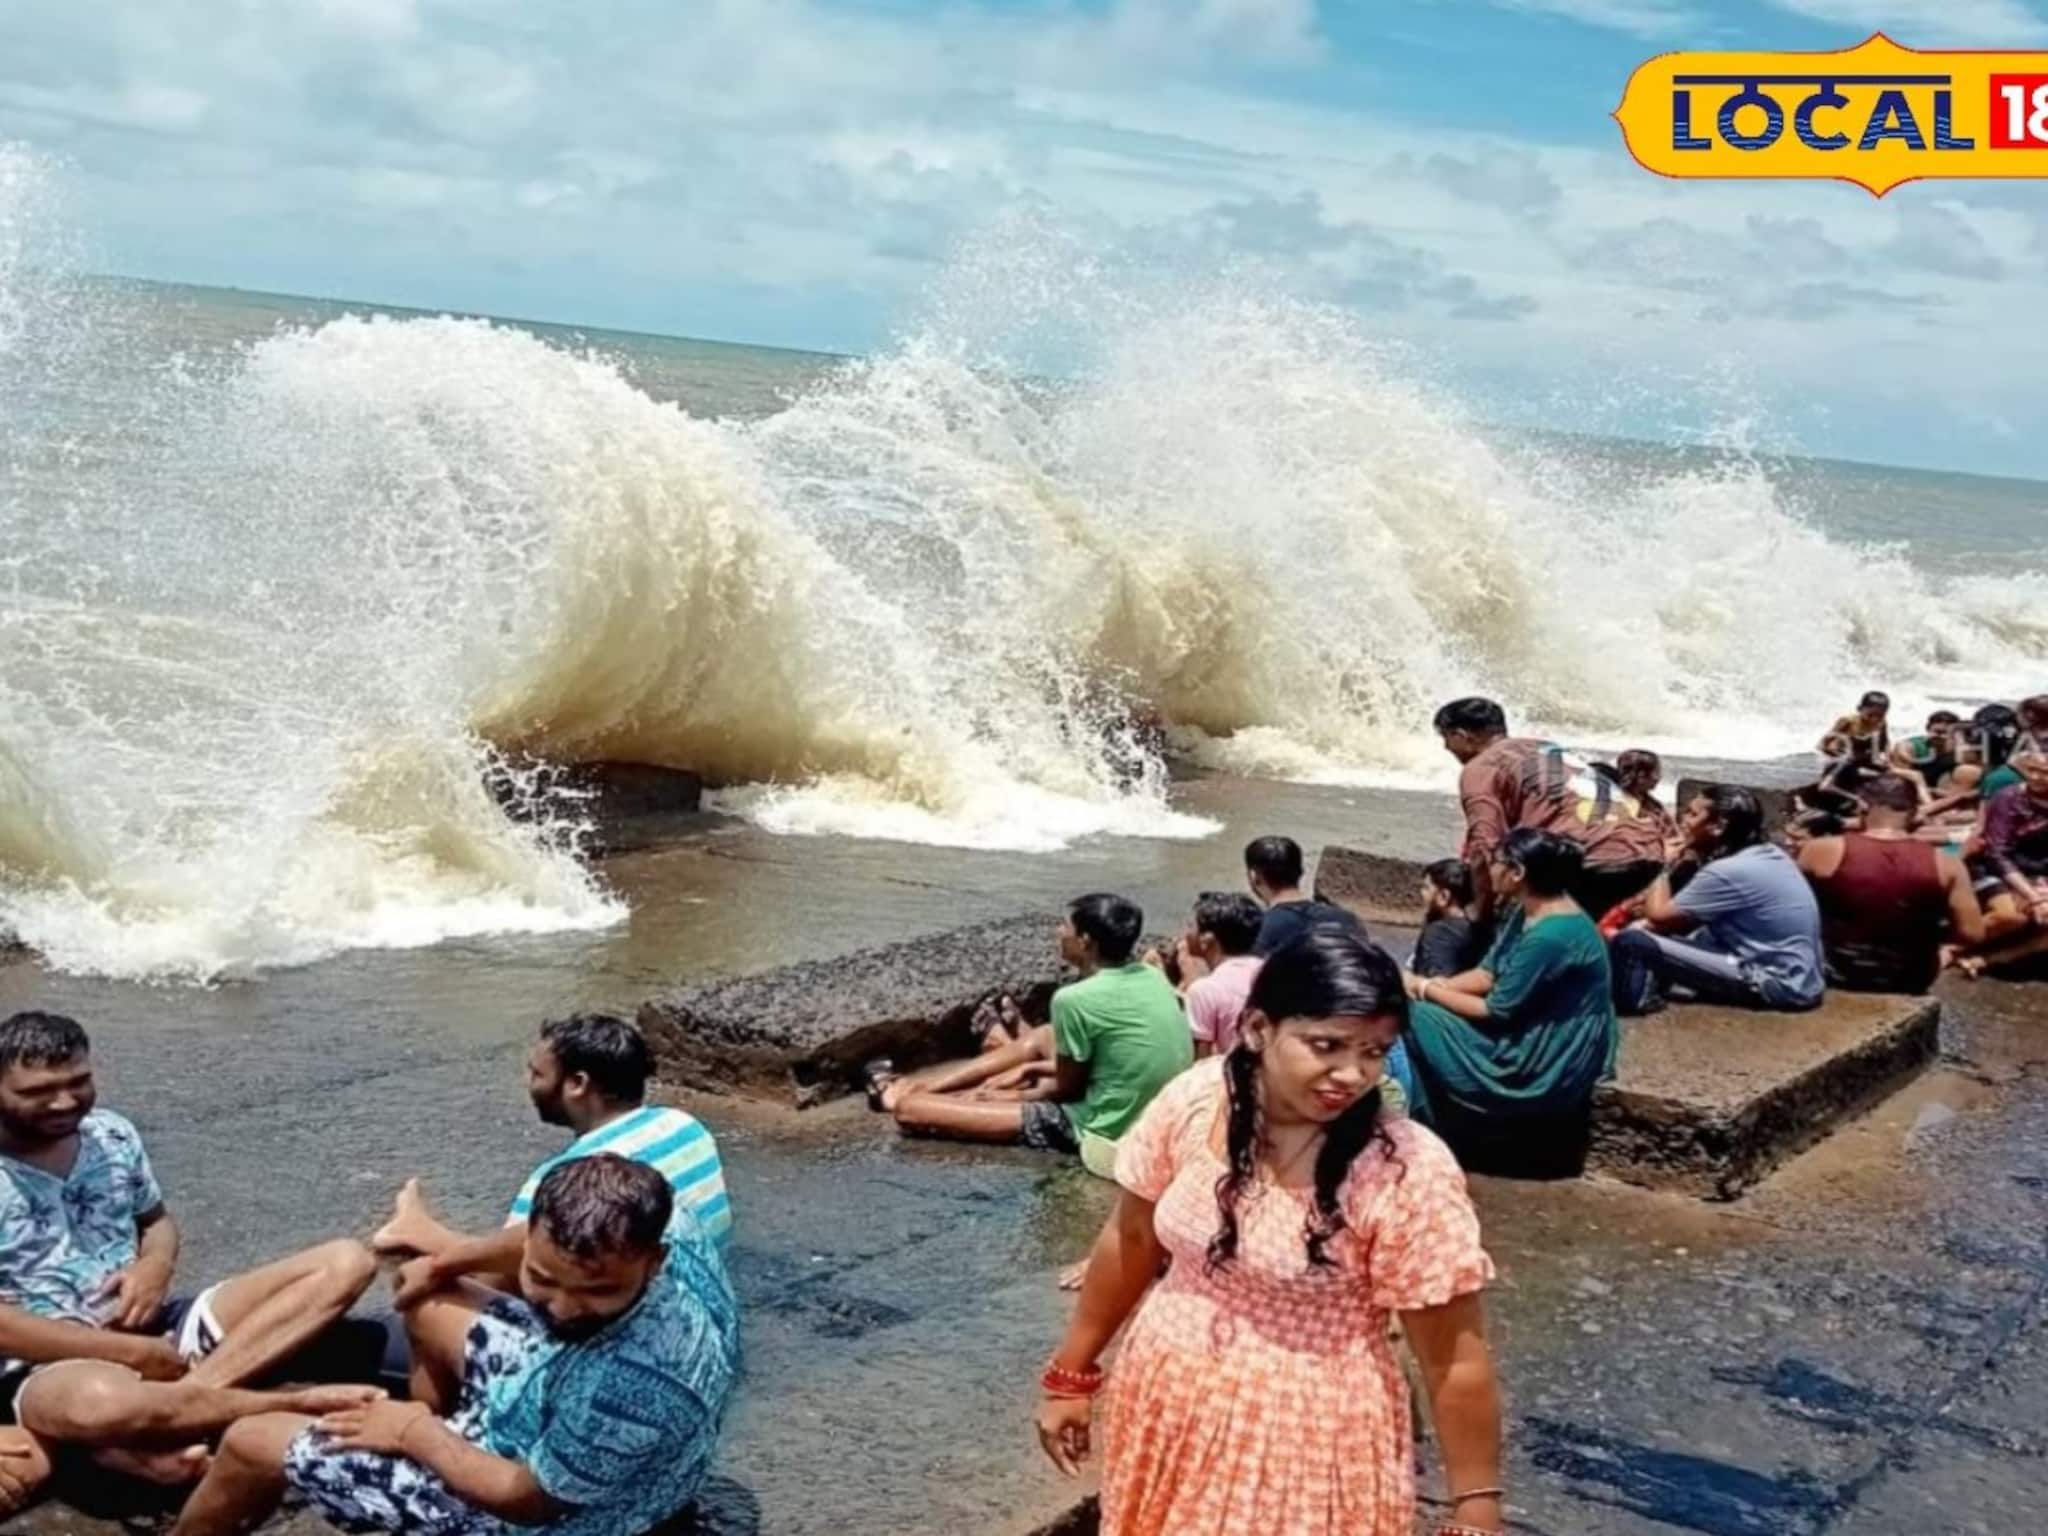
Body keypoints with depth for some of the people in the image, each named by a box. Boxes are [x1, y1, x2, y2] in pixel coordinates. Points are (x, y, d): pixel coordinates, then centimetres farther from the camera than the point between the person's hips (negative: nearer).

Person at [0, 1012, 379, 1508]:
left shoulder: (112, 1135, 6)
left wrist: (156, 1266, -5)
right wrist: (130, 1352, -19)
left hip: (157, 1330, 7)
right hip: (47, 1368, -7)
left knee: (345, 1263, -8)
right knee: (101, 1400, -46)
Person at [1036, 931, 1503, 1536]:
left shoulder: (1410, 1173, -22)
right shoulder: (1192, 1102, -11)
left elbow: (1454, 1359, -15)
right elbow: (1132, 1241, 4)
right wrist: (1071, 1373, 11)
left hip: (1309, 1435, -4)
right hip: (1169, 1402, 4)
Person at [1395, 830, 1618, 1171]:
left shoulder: (1552, 936, -27)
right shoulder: (1526, 912, 3)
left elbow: (1496, 1011, -20)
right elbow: (1487, 974, 9)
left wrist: (1425, 989, -9)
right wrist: (1430, 985, -8)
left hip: (1547, 1067, -10)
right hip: (1532, 1040, 10)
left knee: (1417, 1019, -10)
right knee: (1421, 1006, 7)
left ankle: (1424, 1133, 7)